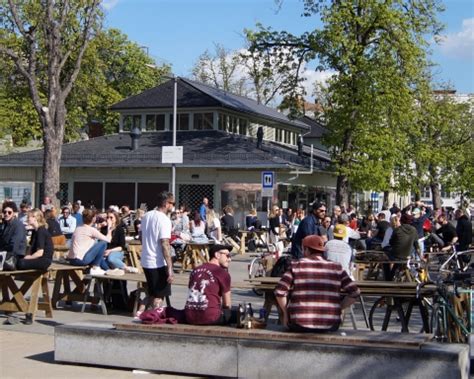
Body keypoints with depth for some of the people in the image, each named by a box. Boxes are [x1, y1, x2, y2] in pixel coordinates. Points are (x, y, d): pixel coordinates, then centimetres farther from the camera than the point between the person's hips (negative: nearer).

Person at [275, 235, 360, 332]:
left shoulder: (296, 266, 0)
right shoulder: (336, 268, 3)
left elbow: (279, 292, -7)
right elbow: (354, 293, 1)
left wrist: (285, 313, 8)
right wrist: (338, 309, 12)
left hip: (299, 326, 0)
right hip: (329, 326, 1)